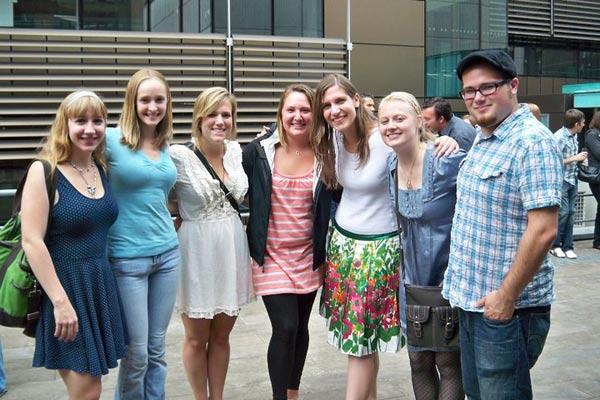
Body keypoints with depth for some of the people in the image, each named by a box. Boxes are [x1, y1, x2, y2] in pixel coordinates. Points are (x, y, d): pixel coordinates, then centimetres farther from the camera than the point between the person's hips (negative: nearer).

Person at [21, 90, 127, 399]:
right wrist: (61, 301, -20)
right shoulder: (44, 172, -13)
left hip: (100, 284, 7)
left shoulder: (102, 168, 7)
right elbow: (31, 242, -17)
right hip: (65, 285, -6)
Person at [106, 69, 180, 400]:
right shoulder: (111, 140, -10)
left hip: (168, 254, 5)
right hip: (127, 258, -5)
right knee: (136, 353, 4)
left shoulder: (166, 146, 8)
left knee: (157, 349, 14)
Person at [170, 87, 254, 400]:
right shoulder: (178, 156, -15)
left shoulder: (237, 151, 2)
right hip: (197, 253, -4)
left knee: (221, 336, 17)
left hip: (232, 251, 5)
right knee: (197, 339, 12)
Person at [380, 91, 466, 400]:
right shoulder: (391, 165, 0)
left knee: (449, 363, 9)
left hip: (449, 278, -6)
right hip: (412, 278, 6)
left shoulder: (447, 162, -21)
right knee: (419, 361, 16)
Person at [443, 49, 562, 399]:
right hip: (472, 299, 9)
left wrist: (506, 296, -20)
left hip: (505, 305, -9)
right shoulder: (483, 139, 10)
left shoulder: (533, 141, -18)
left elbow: (543, 230, -23)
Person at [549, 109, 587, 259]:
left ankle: (567, 246, 12)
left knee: (571, 212, 6)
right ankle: (555, 245, 8)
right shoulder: (559, 137, -15)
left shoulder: (574, 136, 10)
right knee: (563, 212, -7)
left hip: (572, 179, 7)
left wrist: (580, 157, 3)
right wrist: (575, 158, -15)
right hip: (561, 179, -7)